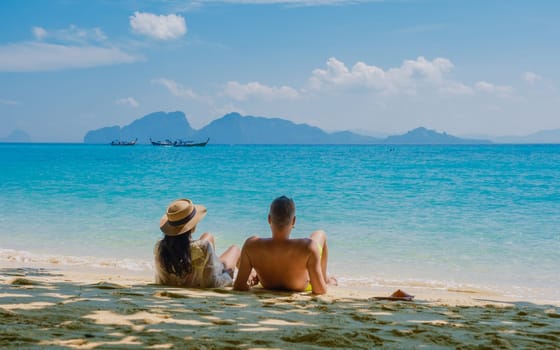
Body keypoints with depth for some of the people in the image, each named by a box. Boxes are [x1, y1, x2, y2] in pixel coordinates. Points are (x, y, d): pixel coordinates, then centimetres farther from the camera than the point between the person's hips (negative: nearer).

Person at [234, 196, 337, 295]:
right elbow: (319, 290, -34)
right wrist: (324, 281, -11)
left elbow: (238, 287, -28)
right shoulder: (308, 247, -42)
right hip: (301, 288, -1)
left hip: (268, 287, 2)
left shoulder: (251, 245, -37)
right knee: (320, 234, 21)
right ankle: (325, 279, 40)